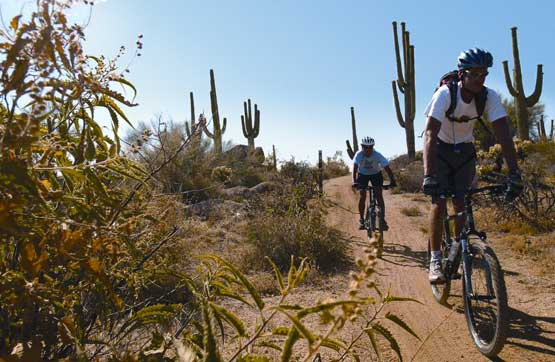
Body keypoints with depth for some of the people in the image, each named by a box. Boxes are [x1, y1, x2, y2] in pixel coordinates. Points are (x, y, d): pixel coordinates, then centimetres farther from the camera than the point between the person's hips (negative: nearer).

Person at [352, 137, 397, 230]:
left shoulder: (378, 155, -29)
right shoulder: (359, 155, -28)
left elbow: (387, 168, -31)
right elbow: (354, 168, -36)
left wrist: (392, 181, -44)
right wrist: (354, 181, -51)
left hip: (376, 174, 0)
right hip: (362, 174, 0)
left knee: (379, 195, -12)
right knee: (362, 196, -11)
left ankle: (382, 219, -4)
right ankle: (361, 219, 2)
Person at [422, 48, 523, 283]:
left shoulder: (490, 97, -17)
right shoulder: (445, 94, -27)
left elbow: (503, 134, -21)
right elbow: (430, 134, -37)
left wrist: (514, 173, -31)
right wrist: (428, 175, -47)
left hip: (464, 151, 3)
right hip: (440, 150, -3)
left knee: (461, 205, -3)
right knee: (439, 202, -14)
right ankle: (435, 260, -7)